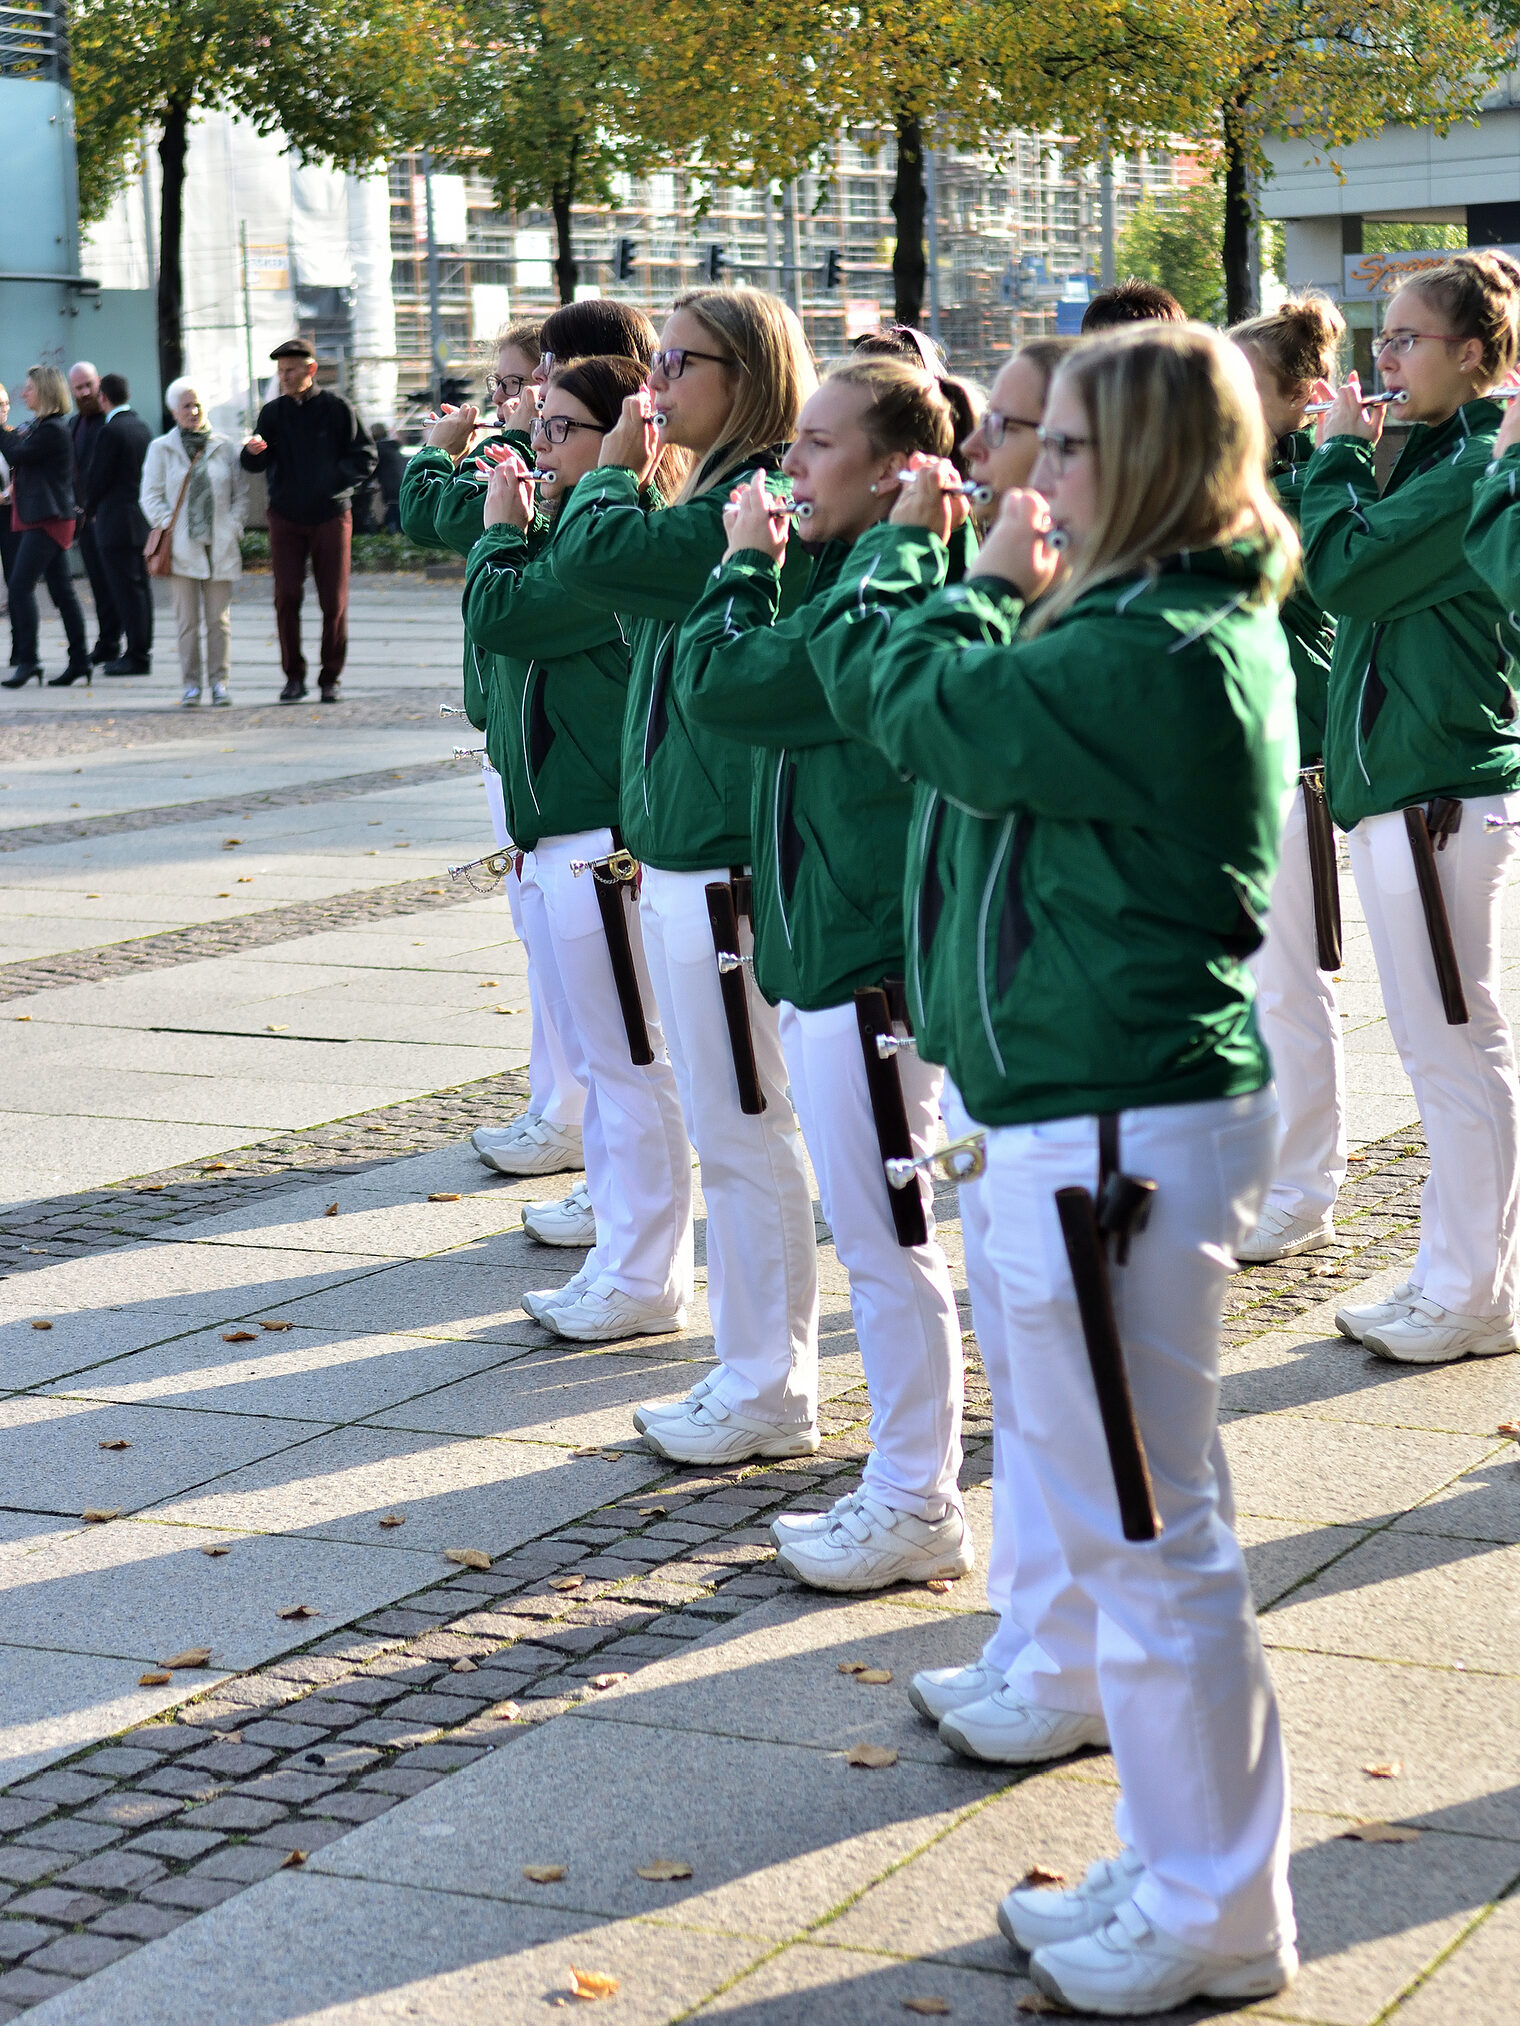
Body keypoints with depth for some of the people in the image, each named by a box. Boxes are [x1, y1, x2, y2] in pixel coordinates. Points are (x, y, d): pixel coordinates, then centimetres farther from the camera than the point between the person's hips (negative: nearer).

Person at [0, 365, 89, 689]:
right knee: (62, 590, 10)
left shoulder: (52, 429, -15)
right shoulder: (43, 426, 16)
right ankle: (79, 660, 13)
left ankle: (27, 661, -14)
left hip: (47, 519, -10)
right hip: (49, 518, 10)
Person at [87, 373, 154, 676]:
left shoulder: (111, 431, -15)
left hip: (117, 521, -9)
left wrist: (91, 511, 5)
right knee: (140, 586, 13)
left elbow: (97, 478, -14)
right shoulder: (143, 427, 10)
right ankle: (142, 649, 18)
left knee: (126, 588, -6)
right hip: (143, 519, 9)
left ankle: (136, 655, -5)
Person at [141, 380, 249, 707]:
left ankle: (219, 680, 7)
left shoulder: (224, 447, 10)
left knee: (219, 618, 1)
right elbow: (152, 496, 5)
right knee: (187, 619, -1)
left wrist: (233, 527, 0)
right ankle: (191, 683, 5)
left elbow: (240, 493, 12)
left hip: (220, 546, 1)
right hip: (182, 546, -1)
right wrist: (169, 528, -5)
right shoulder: (161, 448, 7)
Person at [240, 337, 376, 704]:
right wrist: (253, 451, -25)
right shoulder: (273, 412, 6)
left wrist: (335, 479, -14)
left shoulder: (336, 408, 0)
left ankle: (330, 677, 10)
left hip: (331, 516, -2)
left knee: (334, 601, 0)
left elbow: (365, 457, 1)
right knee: (286, 597, -6)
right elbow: (254, 465, -2)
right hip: (285, 518, 2)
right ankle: (294, 676, 4)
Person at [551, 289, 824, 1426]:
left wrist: (620, 466, -6)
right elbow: (630, 589, 17)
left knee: (745, 1130, -2)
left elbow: (591, 557, -24)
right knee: (728, 1126, 15)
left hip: (726, 861, -10)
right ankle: (754, 1369, 24)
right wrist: (637, 475, 8)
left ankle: (771, 1396, 7)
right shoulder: (731, 498, 15)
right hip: (682, 849, 10)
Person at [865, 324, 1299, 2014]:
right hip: (1142, 1100, 11)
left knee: (1144, 1530, 0)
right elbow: (1023, 734, 18)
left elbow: (927, 716, -12)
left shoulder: (1148, 657, -20)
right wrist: (1024, 600, 6)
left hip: (1116, 1128, -11)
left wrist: (993, 586, 4)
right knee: (1149, 1517, 18)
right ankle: (1184, 1868, 30)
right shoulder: (1212, 628, 11)